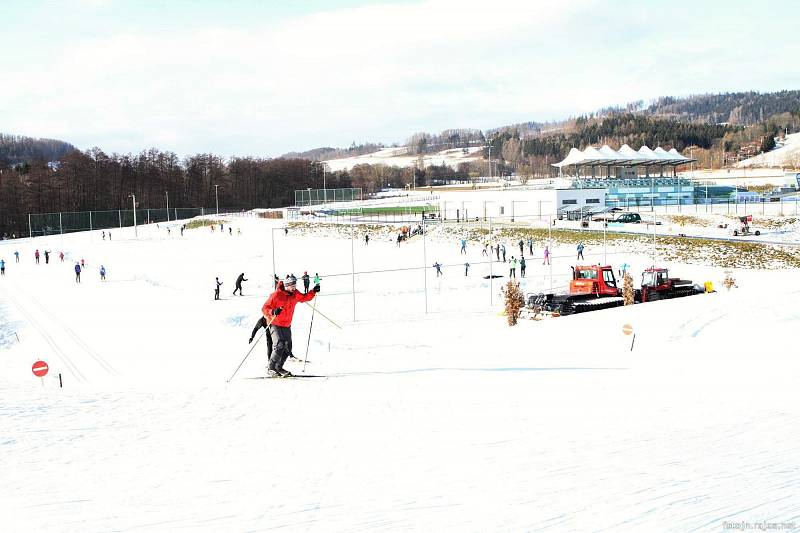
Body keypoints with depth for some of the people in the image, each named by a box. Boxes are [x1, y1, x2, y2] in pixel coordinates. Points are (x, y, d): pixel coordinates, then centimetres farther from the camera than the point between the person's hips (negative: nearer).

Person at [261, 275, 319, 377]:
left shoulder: (295, 294, 1)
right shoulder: (276, 295, -19)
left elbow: (305, 298, 19)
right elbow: (265, 309, -18)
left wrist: (313, 291, 3)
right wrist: (273, 312, -38)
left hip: (287, 325, 7)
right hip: (275, 324, -7)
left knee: (287, 348, 5)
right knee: (279, 346, -21)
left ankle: (278, 368, 20)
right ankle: (271, 368, -13)